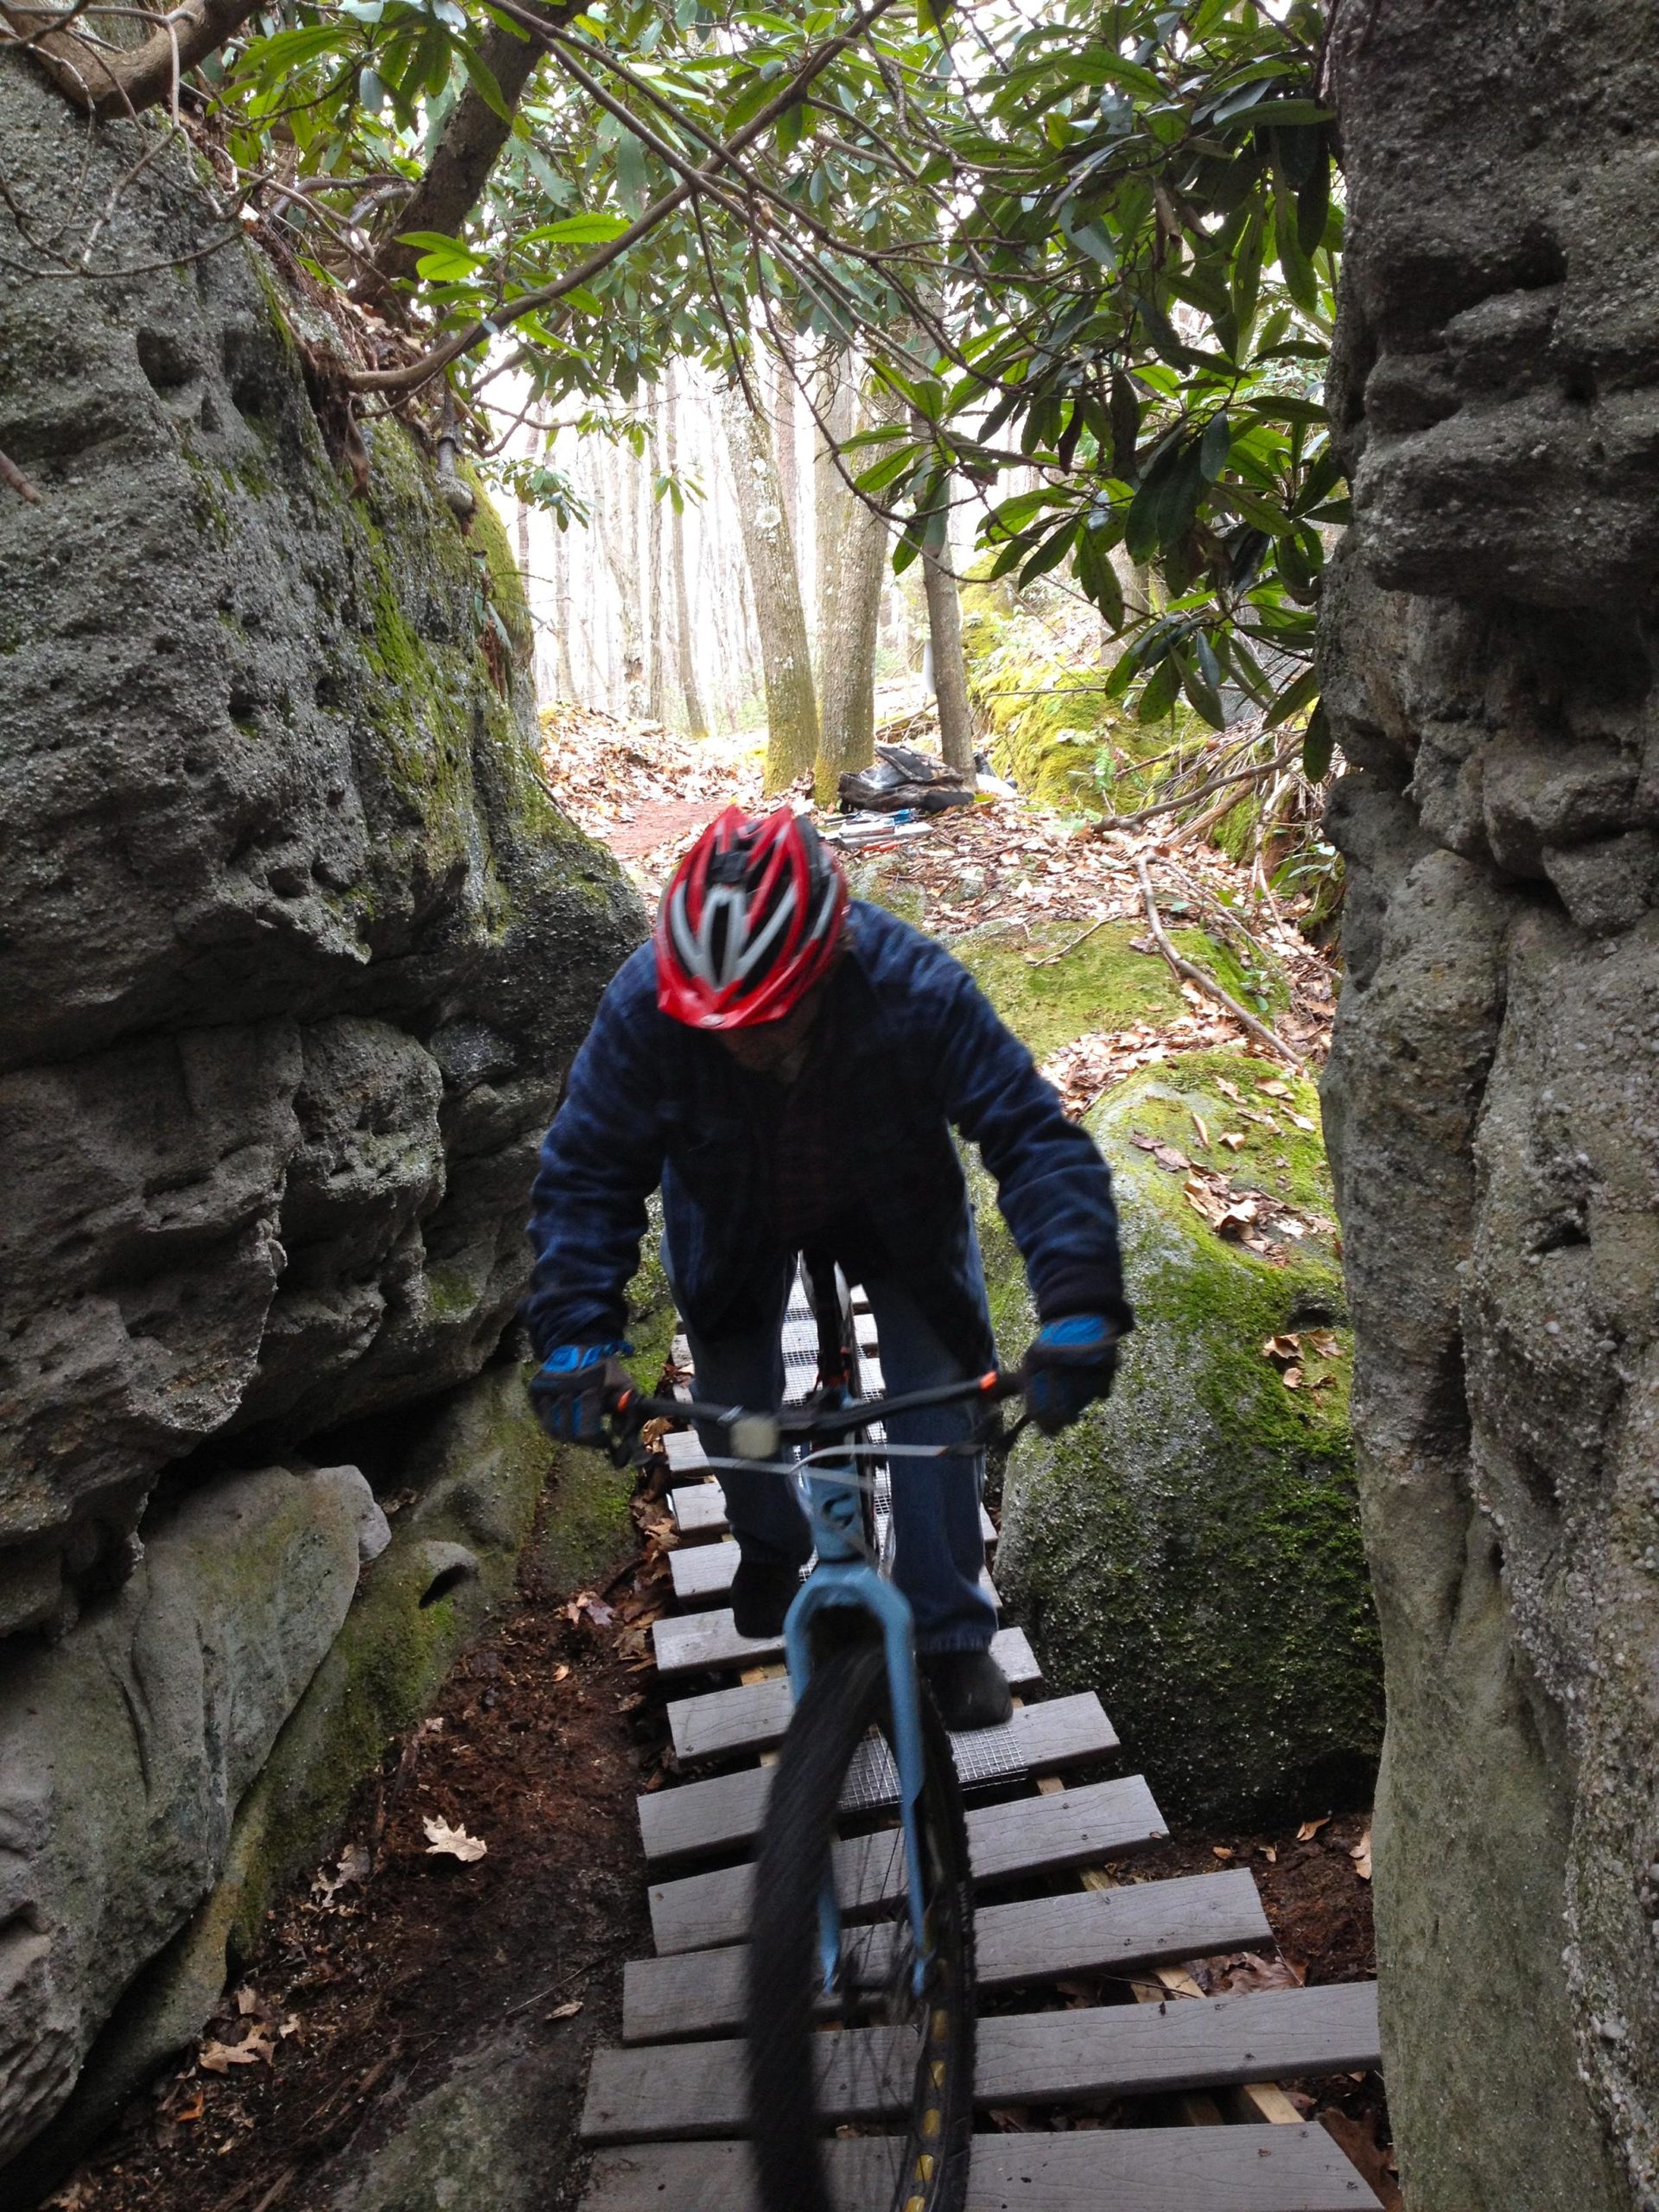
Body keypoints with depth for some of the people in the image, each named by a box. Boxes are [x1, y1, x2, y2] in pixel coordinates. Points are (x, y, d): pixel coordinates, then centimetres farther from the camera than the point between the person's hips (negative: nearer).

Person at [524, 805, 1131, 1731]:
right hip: (735, 1220, 1)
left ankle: (950, 1630, 11)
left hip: (896, 1206, -1)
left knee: (942, 1393, -11)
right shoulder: (645, 1004, -35)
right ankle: (770, 1545, 36)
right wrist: (574, 1335, -36)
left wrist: (1079, 1311, -49)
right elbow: (589, 1171, -26)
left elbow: (1037, 1137, -38)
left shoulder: (918, 989, -39)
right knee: (735, 1400, -1)